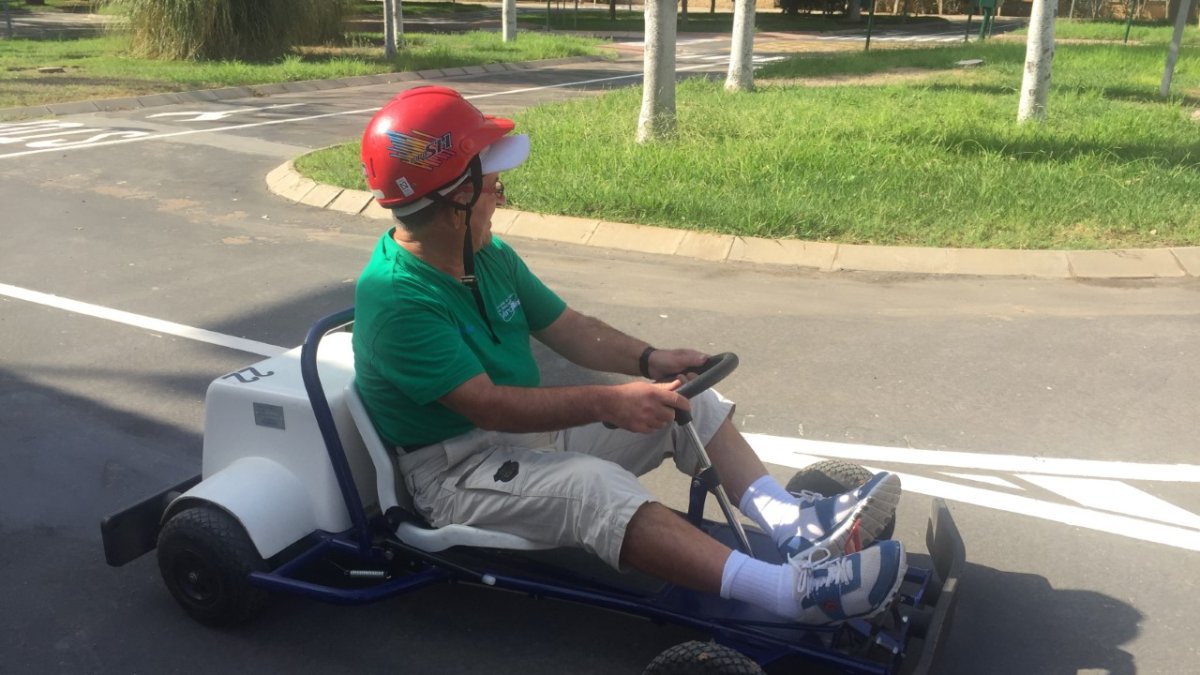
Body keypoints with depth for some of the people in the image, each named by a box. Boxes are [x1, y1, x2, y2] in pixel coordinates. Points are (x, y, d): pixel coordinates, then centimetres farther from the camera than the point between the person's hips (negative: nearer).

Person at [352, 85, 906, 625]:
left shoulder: (489, 256, 6)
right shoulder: (394, 298, -22)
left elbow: (569, 328, 8)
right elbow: (488, 405, -28)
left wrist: (649, 361, -8)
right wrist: (607, 404, -31)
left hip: (532, 425, 9)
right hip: (455, 470, -9)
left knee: (688, 400, 0)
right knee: (596, 485, -37)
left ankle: (792, 523, -15)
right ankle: (793, 590, -45)